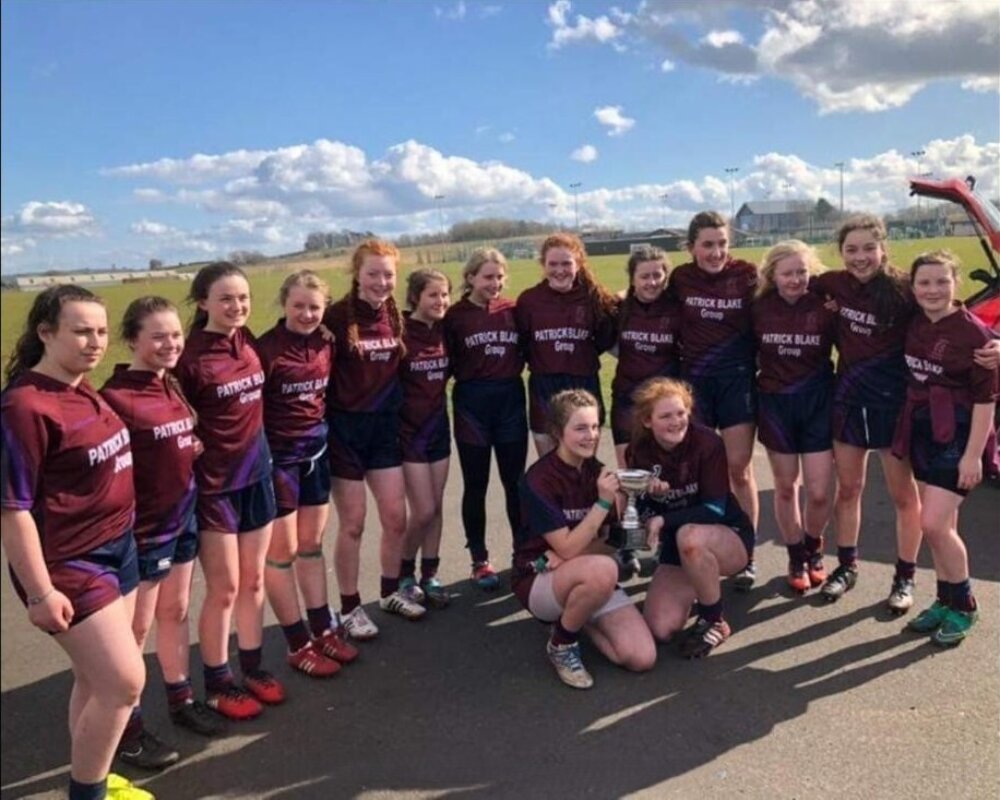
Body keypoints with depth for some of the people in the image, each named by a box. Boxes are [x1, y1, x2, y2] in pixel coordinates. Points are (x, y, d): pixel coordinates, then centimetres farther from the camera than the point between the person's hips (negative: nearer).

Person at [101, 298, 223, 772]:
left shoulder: (173, 386, 5)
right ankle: (128, 730, 21)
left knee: (176, 612, 20)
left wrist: (195, 449, 1)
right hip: (142, 529, -7)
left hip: (183, 519, 8)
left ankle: (181, 699, 36)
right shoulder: (116, 397, -21)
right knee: (135, 629, 6)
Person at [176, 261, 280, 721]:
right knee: (224, 589, 5)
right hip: (214, 485, -6)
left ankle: (253, 669, 32)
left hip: (257, 476, 6)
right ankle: (217, 685, 23)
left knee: (253, 581, 15)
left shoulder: (250, 344, 2)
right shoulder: (191, 357, -17)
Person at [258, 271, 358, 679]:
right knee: (282, 551, 6)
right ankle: (298, 644, 17)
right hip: (279, 456, -6)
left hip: (316, 450, 6)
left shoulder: (325, 344, 2)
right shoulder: (267, 348, -17)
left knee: (312, 544, 16)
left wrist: (324, 431, 14)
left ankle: (324, 630, 27)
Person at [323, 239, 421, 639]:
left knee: (396, 517, 9)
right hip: (346, 428, -5)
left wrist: (398, 408, 7)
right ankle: (350, 608, 22)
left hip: (386, 426, 5)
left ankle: (390, 592, 32)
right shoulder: (337, 317, -13)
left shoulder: (396, 317, 4)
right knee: (353, 523, 4)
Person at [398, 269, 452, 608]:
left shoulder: (445, 330, 3)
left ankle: (429, 576, 22)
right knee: (423, 510, -4)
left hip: (438, 424, 6)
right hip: (408, 428, -6)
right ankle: (404, 575, 18)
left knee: (436, 507, 9)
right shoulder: (400, 332, -15)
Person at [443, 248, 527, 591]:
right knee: (475, 486, 8)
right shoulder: (455, 315, -6)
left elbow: (525, 351, 9)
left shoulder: (513, 309, 3)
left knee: (515, 482, 11)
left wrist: (510, 371, -5)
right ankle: (480, 560, 21)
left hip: (511, 399, 2)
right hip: (471, 403, -2)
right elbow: (447, 363, -6)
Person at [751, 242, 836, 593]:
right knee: (785, 487, 11)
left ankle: (814, 548, 28)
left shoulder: (824, 306, -9)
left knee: (820, 491, -1)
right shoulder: (760, 307, -5)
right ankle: (796, 557, 30)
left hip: (818, 401, -1)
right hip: (775, 402, 1)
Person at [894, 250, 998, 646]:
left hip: (957, 435, -6)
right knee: (939, 525, 13)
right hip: (921, 432, 6)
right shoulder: (915, 325, 3)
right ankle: (945, 600, 26)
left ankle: (963, 606, 11)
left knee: (935, 524, -9)